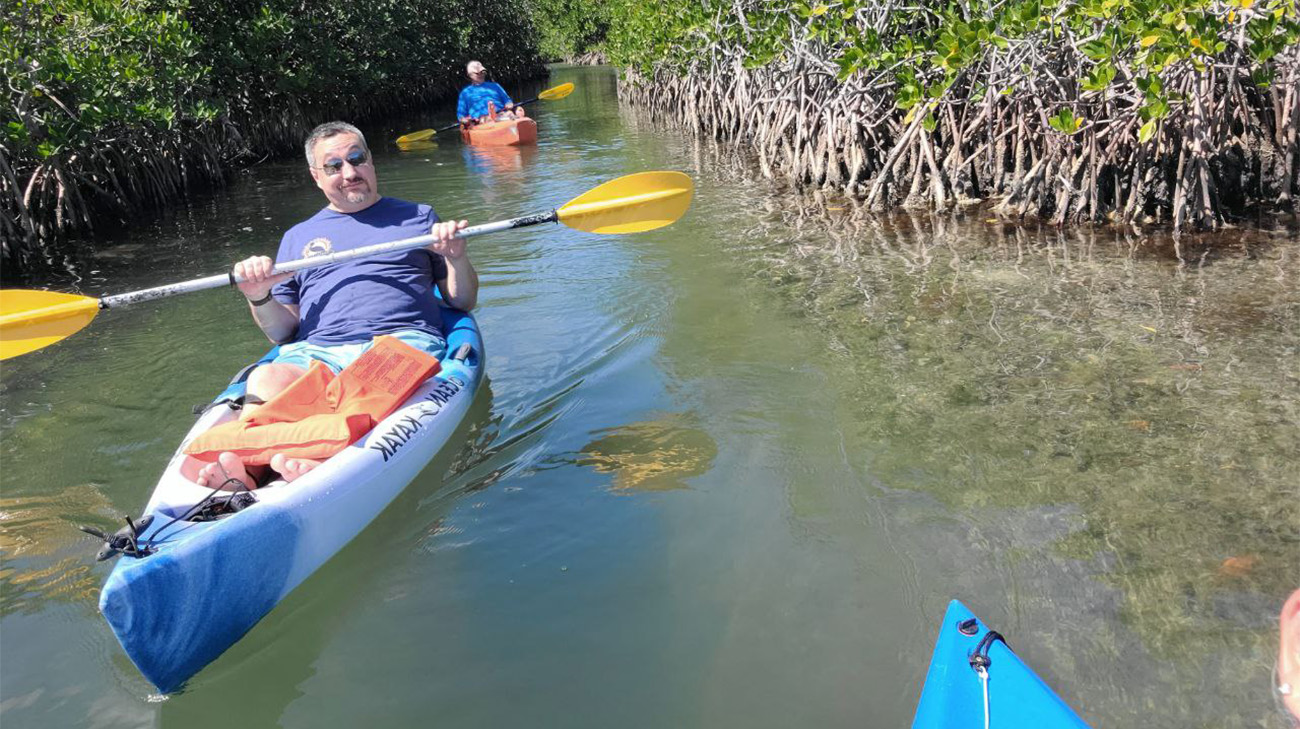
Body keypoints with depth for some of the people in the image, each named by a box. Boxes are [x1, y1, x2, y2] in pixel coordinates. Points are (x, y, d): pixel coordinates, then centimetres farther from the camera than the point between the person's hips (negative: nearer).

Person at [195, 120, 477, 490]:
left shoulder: (417, 217, 23)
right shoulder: (297, 237, 28)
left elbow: (463, 303, 19)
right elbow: (282, 332, 23)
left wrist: (458, 259, -1)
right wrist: (259, 298, 3)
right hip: (316, 352, 2)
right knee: (267, 379, -32)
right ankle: (240, 466, -54)